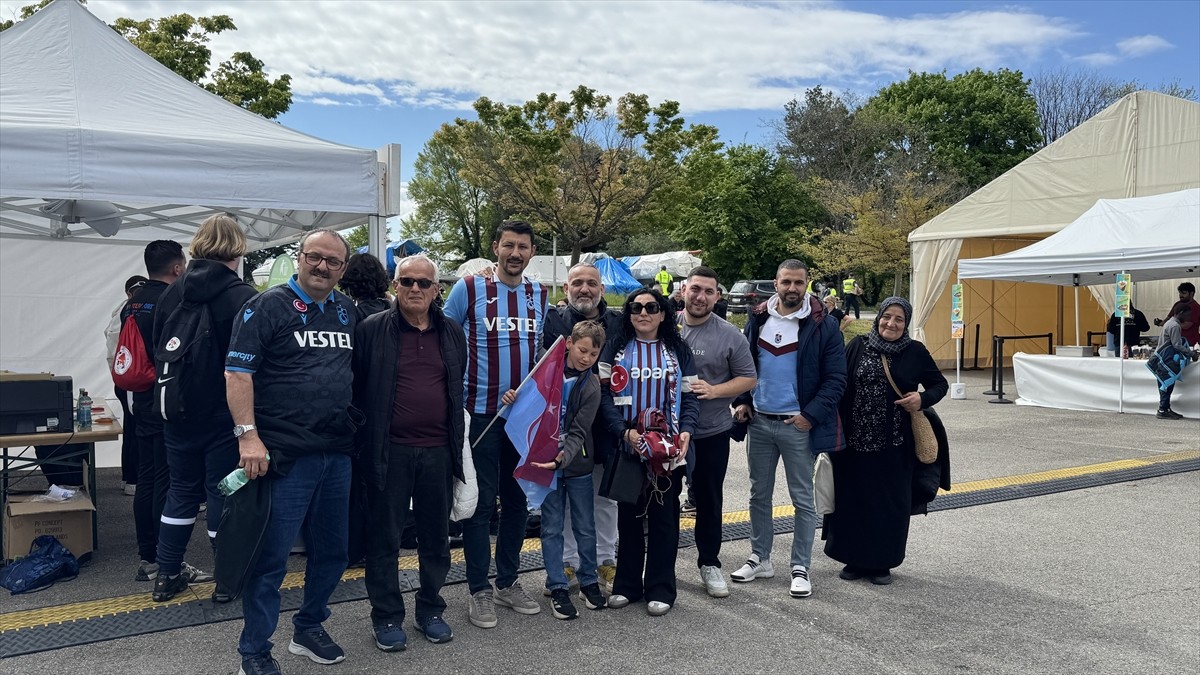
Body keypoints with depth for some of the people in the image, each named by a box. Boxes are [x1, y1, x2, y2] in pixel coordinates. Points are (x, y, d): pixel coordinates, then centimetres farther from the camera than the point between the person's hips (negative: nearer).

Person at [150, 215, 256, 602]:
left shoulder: (172, 293, 1)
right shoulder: (245, 298, -16)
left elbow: (157, 348, 11)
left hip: (179, 412, 5)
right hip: (226, 414, -5)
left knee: (181, 489, 17)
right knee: (223, 493, 6)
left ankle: (168, 576, 24)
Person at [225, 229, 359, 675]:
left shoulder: (349, 312, 12)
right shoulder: (268, 306, -6)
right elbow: (237, 372, -11)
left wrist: (357, 428, 15)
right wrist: (248, 435, -19)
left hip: (338, 453, 6)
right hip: (284, 454, -6)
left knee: (331, 551, 15)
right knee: (271, 557, 1)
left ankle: (309, 629, 34)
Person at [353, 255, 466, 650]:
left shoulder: (453, 334, 9)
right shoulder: (371, 330, -3)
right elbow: (355, 388, -2)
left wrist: (457, 445, 12)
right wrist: (362, 440, -5)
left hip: (438, 451, 4)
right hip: (389, 451, -3)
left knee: (436, 535, 13)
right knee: (384, 537, 7)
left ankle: (431, 609, 29)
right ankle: (386, 616, 21)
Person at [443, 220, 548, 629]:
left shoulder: (540, 296, 8)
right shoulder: (468, 289, -5)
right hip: (481, 413, -4)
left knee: (517, 500, 12)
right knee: (481, 502, 1)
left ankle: (508, 582, 26)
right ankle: (479, 590, 13)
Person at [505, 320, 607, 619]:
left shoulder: (591, 386, -6)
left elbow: (579, 432, -14)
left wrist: (563, 457, -31)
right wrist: (512, 398, -14)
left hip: (577, 463, 0)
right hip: (545, 460, 1)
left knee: (585, 527, 10)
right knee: (551, 528, 5)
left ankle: (589, 580, 28)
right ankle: (558, 587, 15)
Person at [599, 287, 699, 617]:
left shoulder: (678, 350, 8)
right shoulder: (616, 347, 4)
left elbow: (689, 396, 7)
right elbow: (604, 392, -4)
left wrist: (686, 431, -11)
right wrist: (624, 431, -17)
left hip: (669, 448, 1)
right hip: (627, 446, 0)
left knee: (664, 516, 5)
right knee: (629, 514, 8)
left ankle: (660, 589, 15)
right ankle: (627, 585, 21)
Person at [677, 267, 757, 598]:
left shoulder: (729, 335, -5)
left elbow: (748, 378, -1)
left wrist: (714, 390, -16)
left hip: (712, 433, -1)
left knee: (709, 501, 11)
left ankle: (709, 563, 27)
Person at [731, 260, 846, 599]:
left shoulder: (823, 325, -7)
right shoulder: (758, 319, 6)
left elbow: (836, 379, -7)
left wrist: (811, 415, -15)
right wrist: (742, 401, 2)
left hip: (798, 426, -4)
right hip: (759, 422, 4)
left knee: (803, 499, 4)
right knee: (759, 494, 14)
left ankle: (800, 568, 15)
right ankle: (760, 559, 27)